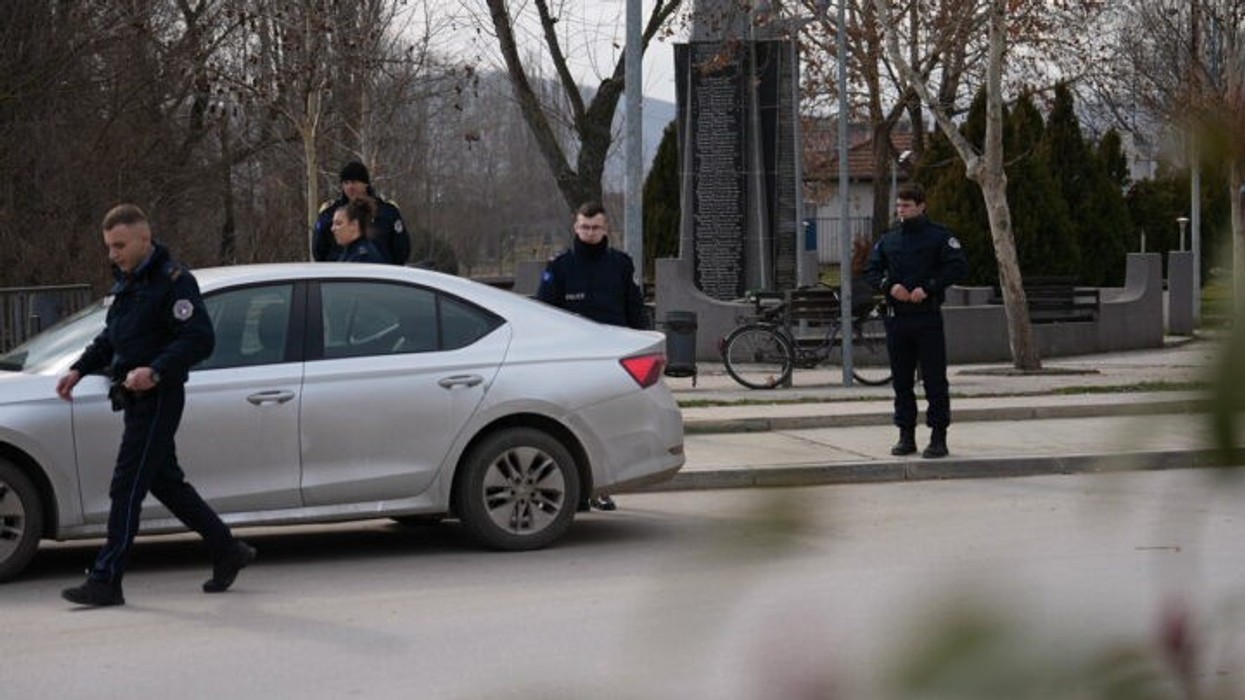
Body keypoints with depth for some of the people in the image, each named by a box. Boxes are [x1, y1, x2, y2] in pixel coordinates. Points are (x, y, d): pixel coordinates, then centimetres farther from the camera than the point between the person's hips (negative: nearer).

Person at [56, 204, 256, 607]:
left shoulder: (173, 282, -14)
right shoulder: (126, 282, 15)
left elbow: (200, 339, -21)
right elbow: (110, 338, 27)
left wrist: (155, 371, -30)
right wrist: (79, 369, 15)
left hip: (158, 398, -10)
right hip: (137, 400, 10)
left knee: (127, 487, -9)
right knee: (165, 482, 15)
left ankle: (105, 581, -8)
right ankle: (228, 551, 25)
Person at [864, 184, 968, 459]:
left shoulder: (938, 236, -2)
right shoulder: (888, 239, 11)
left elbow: (959, 267, -8)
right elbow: (871, 270, 13)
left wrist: (928, 288, -16)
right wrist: (889, 286, -7)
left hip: (928, 316, -4)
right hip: (896, 318, 4)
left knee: (934, 380, -3)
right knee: (901, 381, 8)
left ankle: (938, 437, 1)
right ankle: (906, 436, 15)